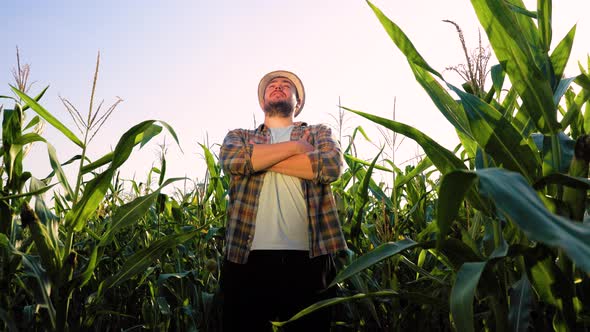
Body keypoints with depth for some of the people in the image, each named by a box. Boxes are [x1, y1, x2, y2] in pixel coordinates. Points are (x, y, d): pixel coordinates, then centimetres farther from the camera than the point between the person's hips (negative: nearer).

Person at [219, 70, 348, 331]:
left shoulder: (318, 132, 17)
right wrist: (295, 146, -2)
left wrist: (261, 157, -3)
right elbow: (232, 160, -6)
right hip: (248, 257, 1)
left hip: (308, 257, 0)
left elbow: (332, 165, -6)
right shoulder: (239, 136, 19)